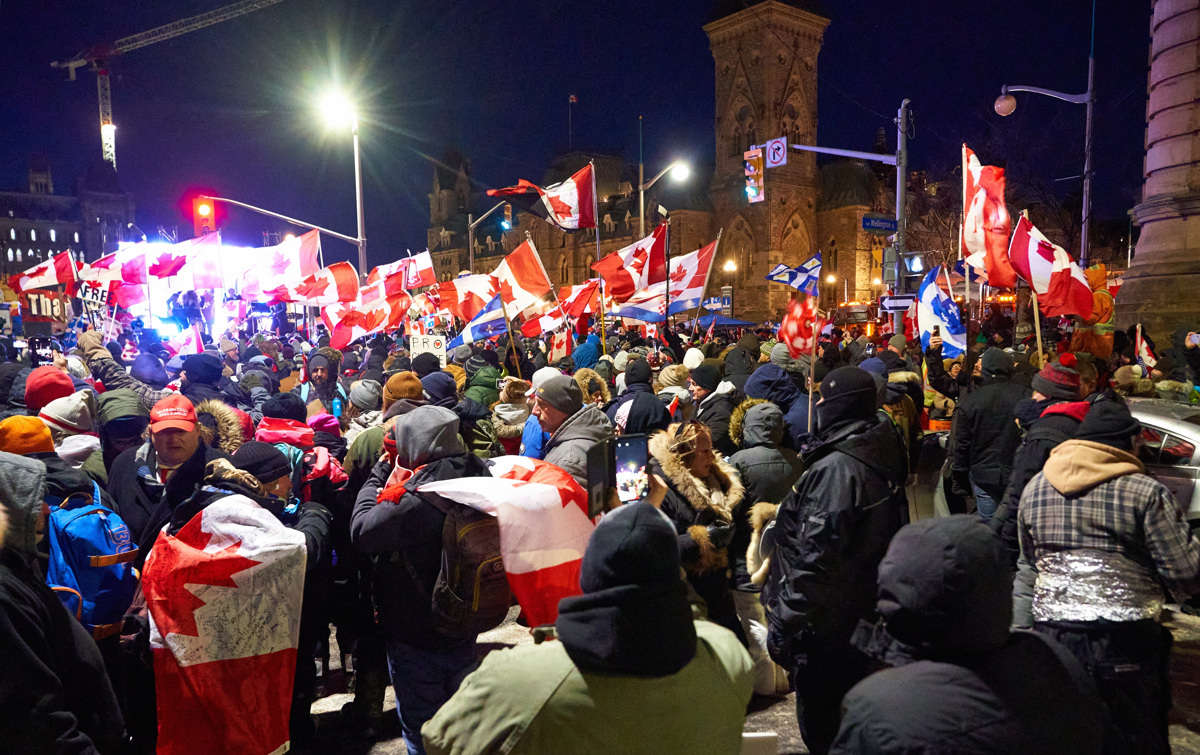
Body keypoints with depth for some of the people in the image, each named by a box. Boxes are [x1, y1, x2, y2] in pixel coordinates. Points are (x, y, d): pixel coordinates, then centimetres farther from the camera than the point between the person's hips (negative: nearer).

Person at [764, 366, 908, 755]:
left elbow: (816, 557, -27)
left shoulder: (837, 468, -25)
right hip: (868, 613, 9)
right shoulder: (882, 454, 3)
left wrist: (783, 621, -20)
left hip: (828, 623, -9)